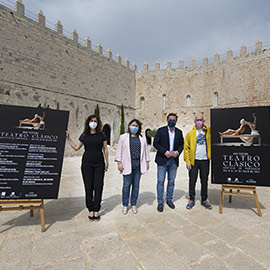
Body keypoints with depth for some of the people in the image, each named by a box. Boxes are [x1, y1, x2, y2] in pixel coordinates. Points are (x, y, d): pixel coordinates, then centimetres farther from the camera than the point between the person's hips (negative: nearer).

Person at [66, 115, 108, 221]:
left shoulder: (102, 135, 4)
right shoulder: (84, 136, 7)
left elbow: (105, 149, 7)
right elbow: (76, 147, 10)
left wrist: (107, 162, 4)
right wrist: (68, 138, 7)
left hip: (99, 164, -1)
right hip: (87, 164, 1)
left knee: (98, 187, 1)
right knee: (88, 187, 5)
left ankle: (96, 210, 14)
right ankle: (90, 210, 18)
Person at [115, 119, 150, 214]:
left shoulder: (142, 138, 12)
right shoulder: (123, 137, 3)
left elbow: (146, 150, 14)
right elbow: (119, 150, 1)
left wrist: (147, 162, 10)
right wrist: (119, 163, -5)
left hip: (138, 165, 3)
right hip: (127, 165, -2)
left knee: (136, 185, 10)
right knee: (126, 185, 3)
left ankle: (134, 204, 25)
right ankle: (125, 205, 20)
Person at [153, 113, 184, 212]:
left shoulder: (179, 132, 9)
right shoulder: (161, 130, -2)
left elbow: (181, 144, 13)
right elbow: (155, 143, -6)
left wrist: (178, 152, -6)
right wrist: (165, 152, -15)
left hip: (174, 160, 3)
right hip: (162, 160, -3)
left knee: (171, 181, 11)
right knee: (160, 181, 1)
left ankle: (169, 199, 28)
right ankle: (160, 202, 13)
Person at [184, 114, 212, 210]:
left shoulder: (208, 131, 6)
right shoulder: (190, 133, 1)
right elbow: (186, 148, -1)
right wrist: (187, 161, -6)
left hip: (205, 160, 2)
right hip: (194, 160, -1)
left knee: (204, 181, 11)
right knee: (192, 181, 5)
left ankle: (204, 200, 27)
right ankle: (191, 199, 20)